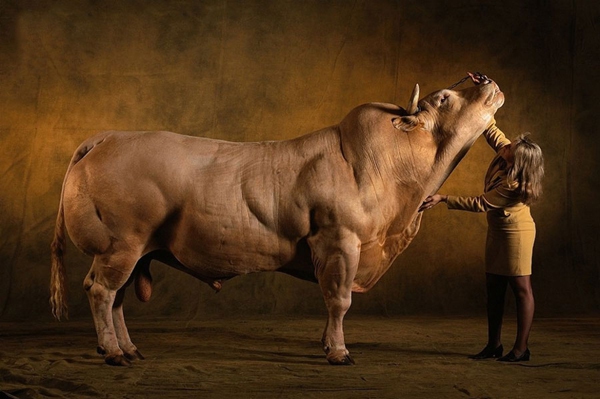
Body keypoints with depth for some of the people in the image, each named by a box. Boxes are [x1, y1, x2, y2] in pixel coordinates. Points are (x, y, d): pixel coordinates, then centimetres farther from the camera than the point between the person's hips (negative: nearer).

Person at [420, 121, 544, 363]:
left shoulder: (513, 186, -28)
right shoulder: (504, 150, -9)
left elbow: (479, 204, -22)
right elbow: (491, 129, 4)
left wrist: (442, 199, -20)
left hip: (516, 232, -9)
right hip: (497, 230, 9)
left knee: (521, 287, -3)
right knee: (494, 287, 10)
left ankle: (521, 348, 2)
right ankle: (494, 345, 16)